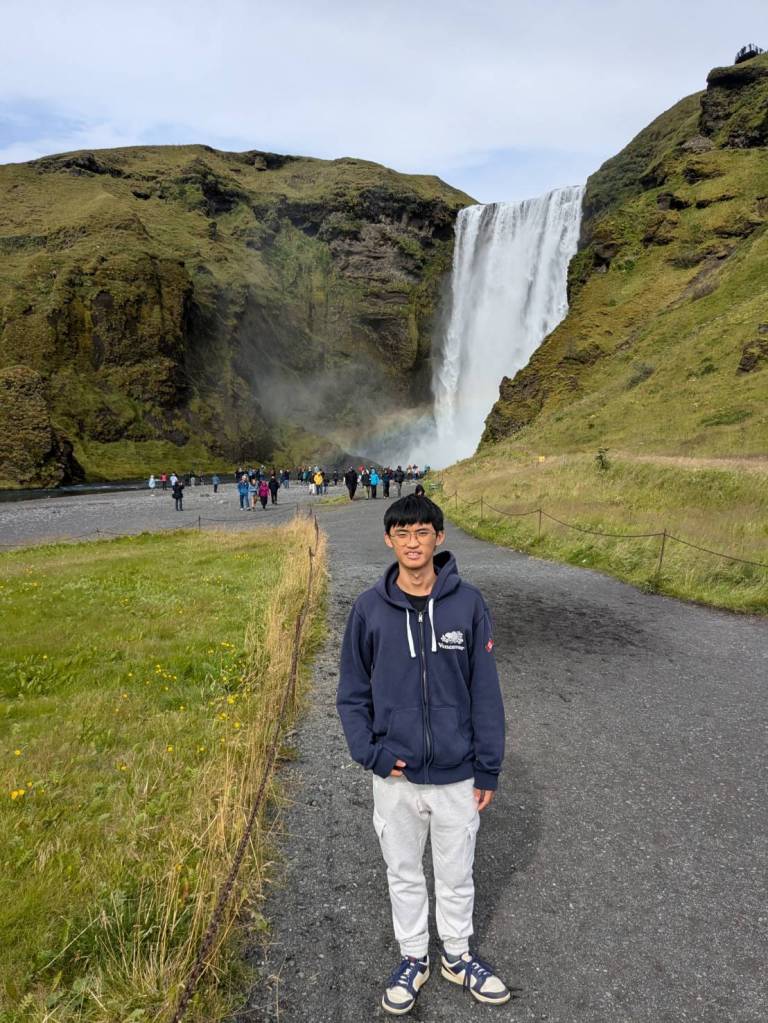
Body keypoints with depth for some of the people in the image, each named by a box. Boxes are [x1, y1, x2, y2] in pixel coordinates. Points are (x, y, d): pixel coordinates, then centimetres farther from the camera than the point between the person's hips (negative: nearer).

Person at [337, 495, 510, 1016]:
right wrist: (370, 753, -11)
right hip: (396, 777, 1)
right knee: (404, 874, 21)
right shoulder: (369, 608, -9)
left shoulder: (468, 603, -12)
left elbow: (486, 692, -6)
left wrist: (489, 769, -4)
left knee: (456, 875, 21)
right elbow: (352, 693, 0)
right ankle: (414, 958, 45)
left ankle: (458, 955, 46)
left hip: (457, 775, 0)